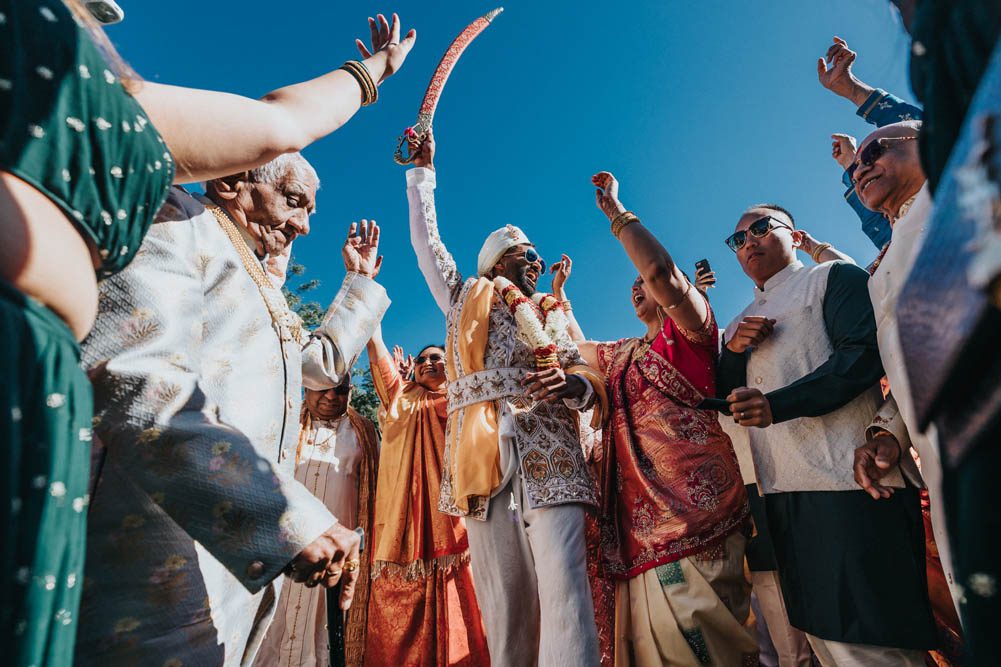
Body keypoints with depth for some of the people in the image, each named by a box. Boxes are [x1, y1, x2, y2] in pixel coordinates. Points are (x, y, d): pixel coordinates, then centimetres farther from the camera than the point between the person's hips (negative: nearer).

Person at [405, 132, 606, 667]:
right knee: (503, 602, 0)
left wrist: (573, 384, -9)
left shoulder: (551, 317, 24)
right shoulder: (465, 299, 22)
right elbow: (425, 238, 27)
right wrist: (422, 170, 35)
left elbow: (588, 376, 15)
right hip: (485, 457, 0)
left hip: (551, 457, 1)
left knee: (564, 593, -10)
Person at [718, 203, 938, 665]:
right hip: (782, 494, 6)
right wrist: (734, 349, -2)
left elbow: (865, 351, -12)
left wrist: (777, 405, -23)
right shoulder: (740, 324, 22)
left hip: (849, 484, -6)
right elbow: (724, 397, 17)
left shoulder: (834, 277, 4)